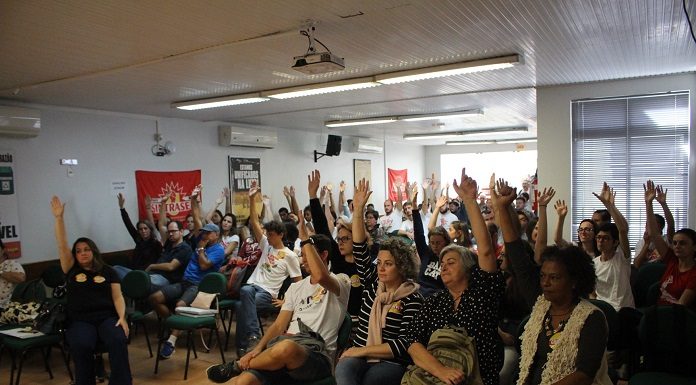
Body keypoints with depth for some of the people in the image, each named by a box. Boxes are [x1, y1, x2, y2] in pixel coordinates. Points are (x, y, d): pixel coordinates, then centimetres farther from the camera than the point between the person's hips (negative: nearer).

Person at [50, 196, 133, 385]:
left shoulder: (108, 271, 13)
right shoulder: (71, 270, 14)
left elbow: (118, 297, 7)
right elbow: (62, 245, 4)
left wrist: (122, 317, -11)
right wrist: (59, 217, -3)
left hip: (107, 317, 0)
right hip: (79, 320, 0)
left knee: (118, 341, -31)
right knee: (81, 346, -33)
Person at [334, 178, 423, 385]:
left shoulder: (413, 299, -4)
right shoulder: (373, 283, 11)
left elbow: (405, 343, -11)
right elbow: (360, 251, 5)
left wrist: (363, 350, -13)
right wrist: (358, 209, -2)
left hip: (392, 363, -3)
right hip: (358, 356, 4)